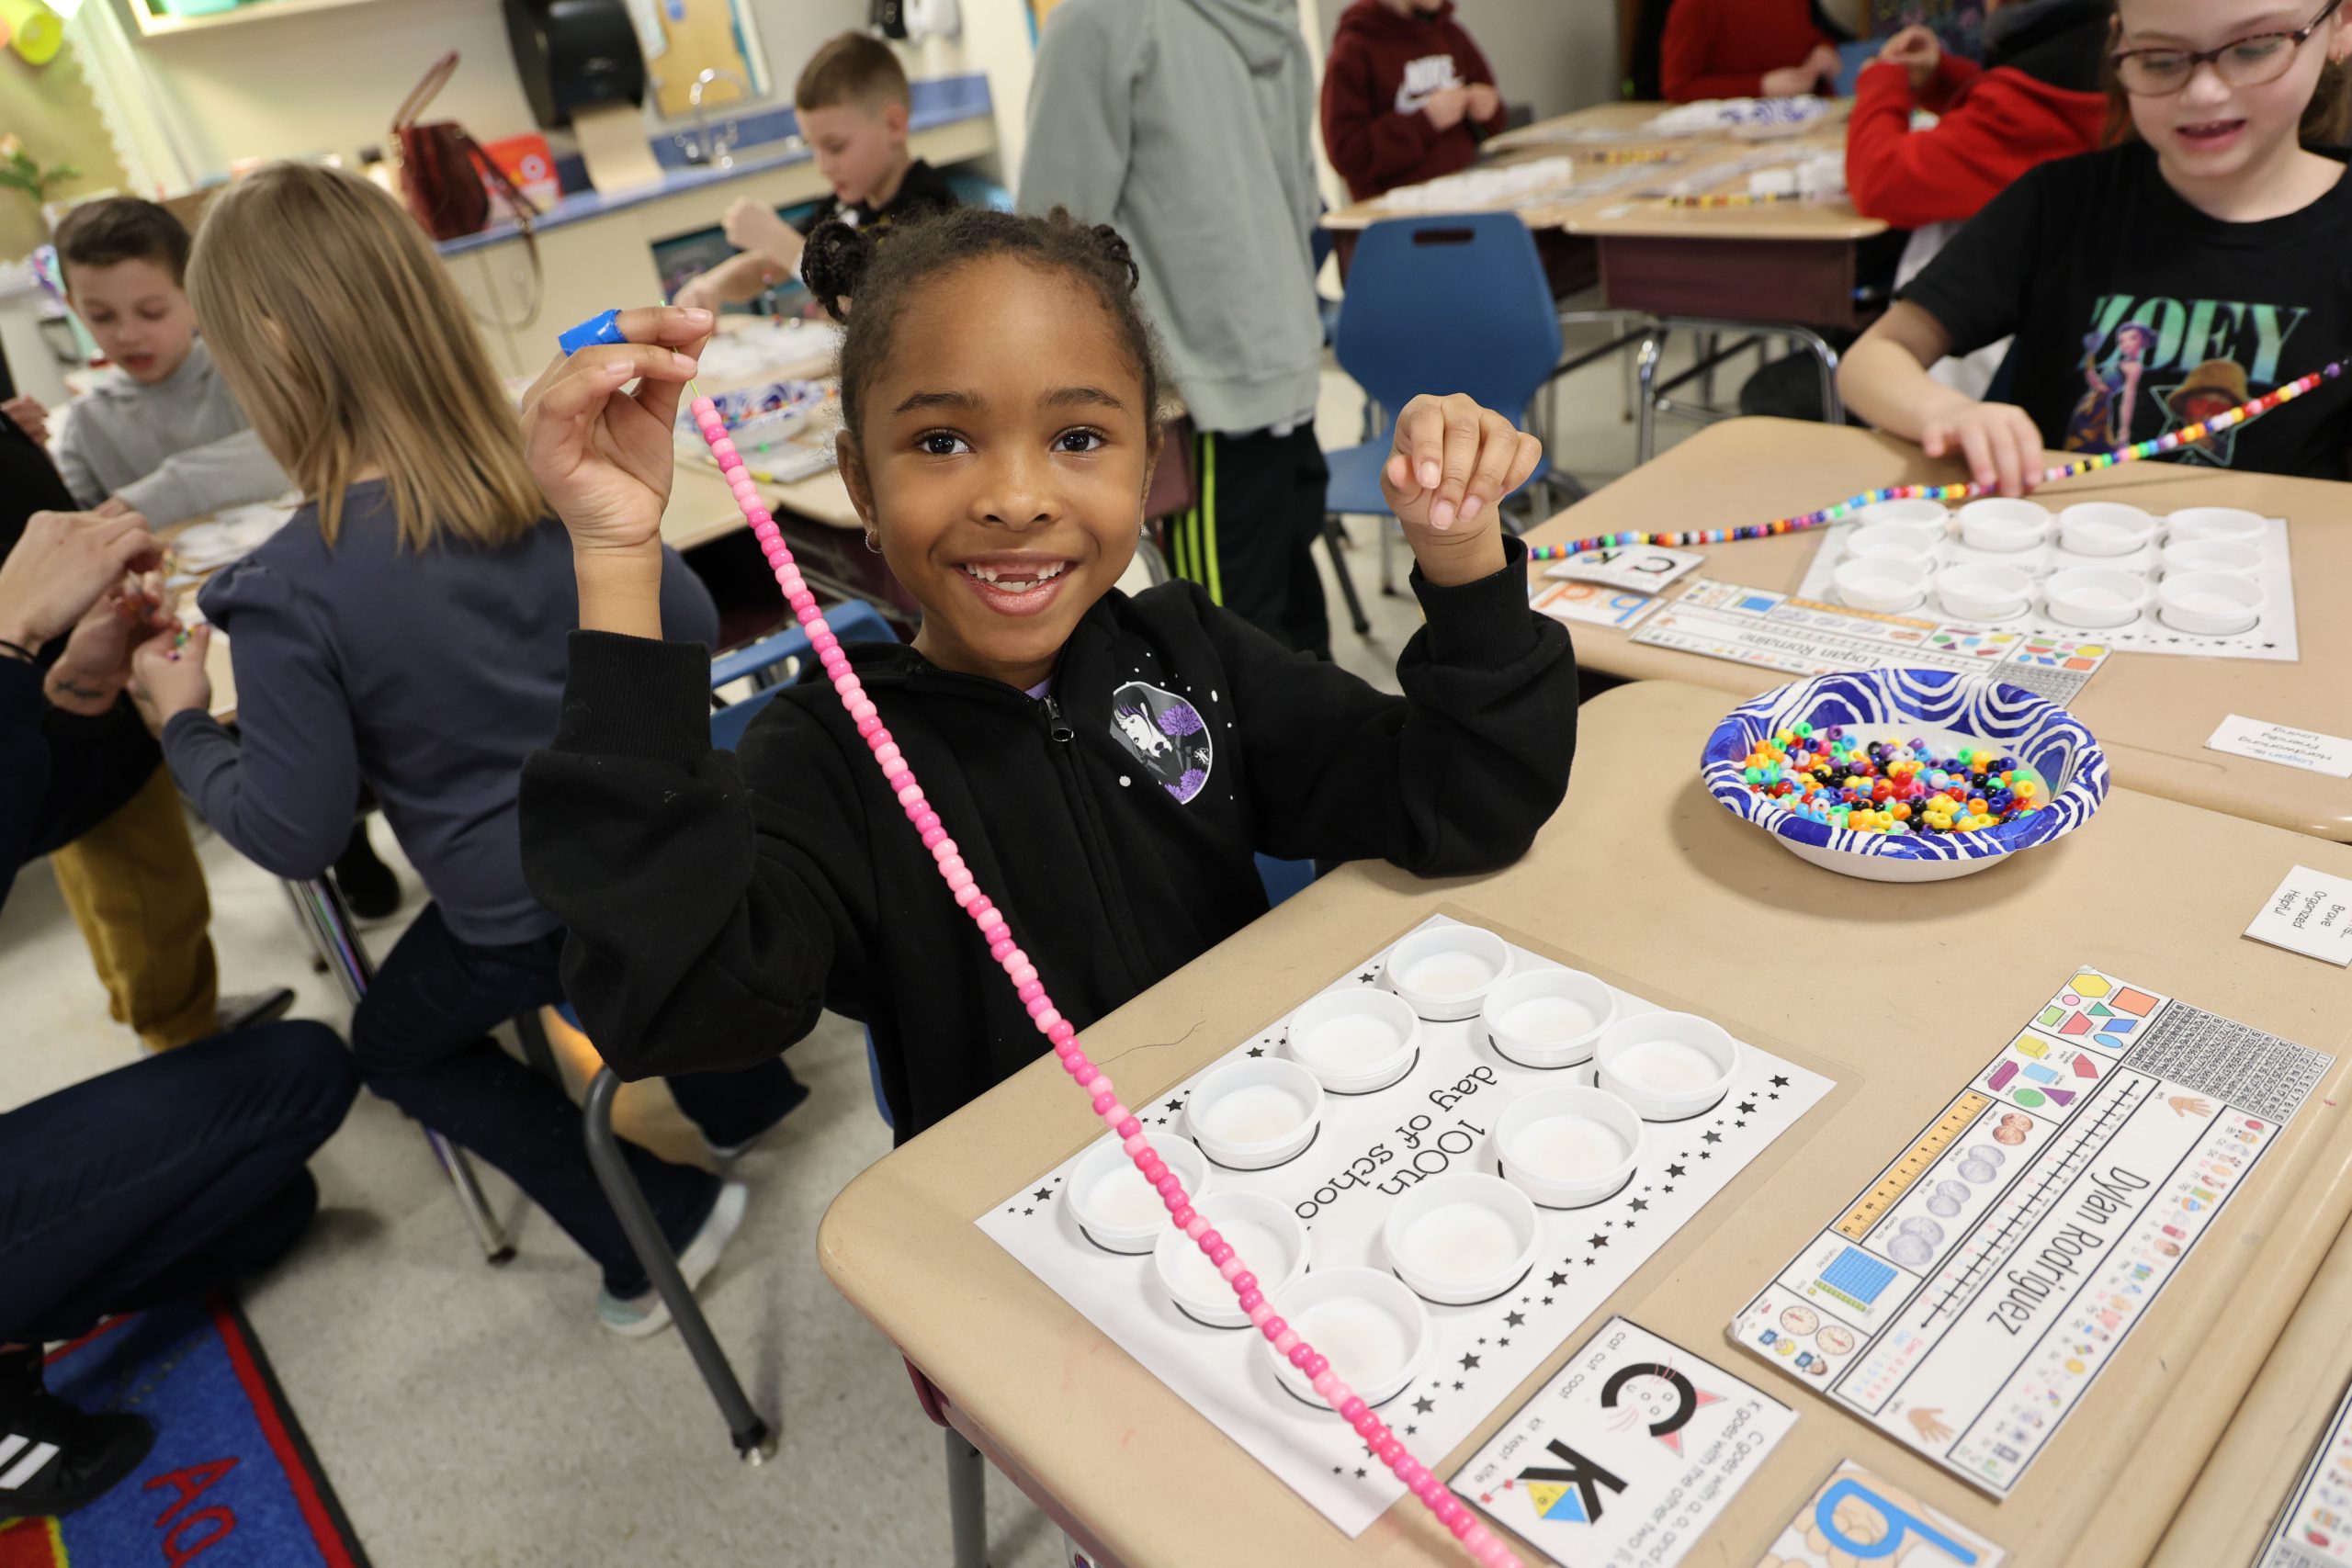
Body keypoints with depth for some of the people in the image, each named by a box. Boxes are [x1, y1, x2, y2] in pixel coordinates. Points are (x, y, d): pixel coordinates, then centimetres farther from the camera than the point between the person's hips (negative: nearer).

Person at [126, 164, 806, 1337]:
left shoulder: (290, 594, -24)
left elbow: (294, 835, -15)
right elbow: (688, 624, 2)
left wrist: (184, 724, 1)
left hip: (520, 912, -4)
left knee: (397, 1044, 24)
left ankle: (660, 1223, 18)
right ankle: (737, 1095, 46)